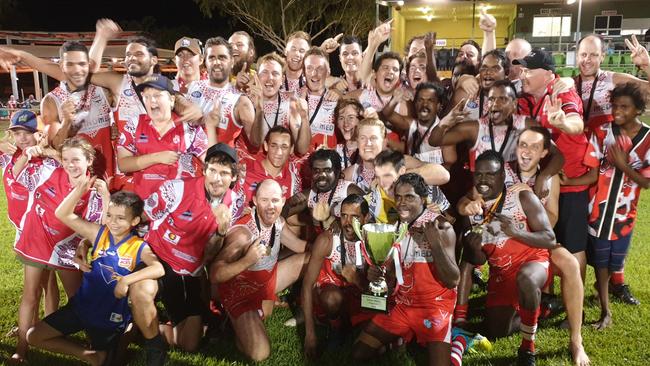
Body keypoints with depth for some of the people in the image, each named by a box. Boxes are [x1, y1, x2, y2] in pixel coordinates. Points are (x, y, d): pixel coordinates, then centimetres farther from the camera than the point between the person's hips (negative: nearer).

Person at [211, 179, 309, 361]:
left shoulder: (278, 222, -7)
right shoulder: (243, 233, -31)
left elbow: (300, 245, 7)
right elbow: (215, 275, -35)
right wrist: (247, 260, -51)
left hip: (267, 279, 7)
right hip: (241, 290, -7)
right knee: (260, 354, -23)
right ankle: (238, 323, 7)